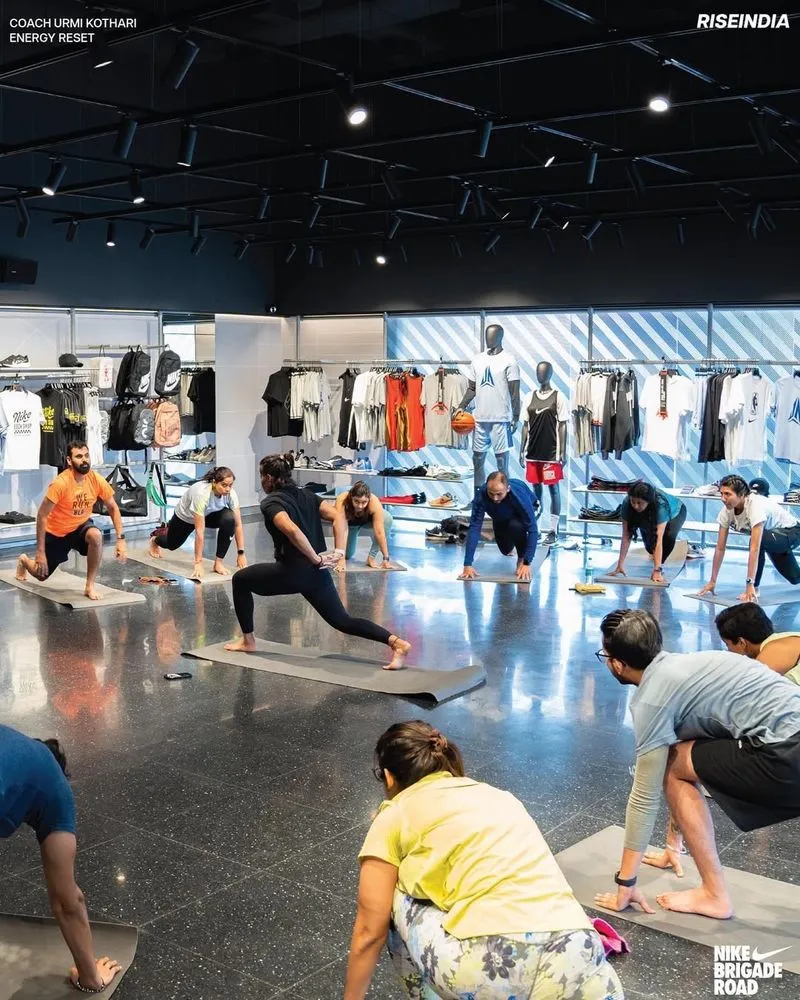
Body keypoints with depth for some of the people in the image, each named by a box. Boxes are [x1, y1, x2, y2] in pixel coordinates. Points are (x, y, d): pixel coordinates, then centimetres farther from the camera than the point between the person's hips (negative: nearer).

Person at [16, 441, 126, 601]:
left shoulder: (97, 480, -19)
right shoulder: (60, 483, -30)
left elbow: (113, 508, -5)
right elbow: (41, 516, -24)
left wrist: (121, 539, -14)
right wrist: (40, 551, -24)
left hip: (81, 526, 2)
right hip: (56, 532, -2)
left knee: (96, 536, -34)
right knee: (41, 575, 13)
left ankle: (90, 586, -20)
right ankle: (24, 561, 52)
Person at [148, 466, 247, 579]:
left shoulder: (231, 493, -31)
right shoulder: (201, 494, -45)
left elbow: (238, 525, -25)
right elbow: (200, 532, -44)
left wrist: (241, 554, -29)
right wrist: (198, 563, -43)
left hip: (208, 515, 3)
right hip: (185, 516, -3)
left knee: (229, 518, -29)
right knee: (172, 544, 21)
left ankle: (218, 562, -18)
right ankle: (155, 539, 59)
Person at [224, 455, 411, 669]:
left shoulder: (270, 502, -7)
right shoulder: (306, 495, 13)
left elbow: (291, 530, -27)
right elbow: (338, 516, 1)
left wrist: (316, 559, -19)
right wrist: (339, 551, -3)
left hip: (292, 573, -6)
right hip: (318, 574, 7)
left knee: (240, 580, 18)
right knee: (342, 621, 13)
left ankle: (248, 641, 25)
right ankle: (397, 642, -6)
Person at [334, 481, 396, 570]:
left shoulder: (374, 502, -40)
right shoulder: (342, 501, -40)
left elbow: (379, 532, -38)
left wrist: (386, 559, -38)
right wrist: (341, 559, -45)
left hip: (367, 520, 0)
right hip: (350, 523, 0)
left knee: (387, 519, -31)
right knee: (347, 555, -7)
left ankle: (371, 557, -16)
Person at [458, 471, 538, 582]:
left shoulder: (520, 495, -43)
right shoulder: (481, 495, -38)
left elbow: (532, 530, -41)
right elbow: (474, 528, -38)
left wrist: (527, 563, -48)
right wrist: (468, 564, -44)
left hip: (521, 514, -3)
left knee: (516, 526, -34)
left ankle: (522, 558, -9)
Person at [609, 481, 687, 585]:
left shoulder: (660, 505, -44)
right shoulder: (627, 503, -35)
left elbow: (659, 539, -48)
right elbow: (626, 536, -31)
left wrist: (657, 571, -52)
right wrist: (620, 565, -35)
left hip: (675, 513, -4)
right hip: (649, 519, 4)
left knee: (669, 536, -33)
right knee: (650, 547, -12)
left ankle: (659, 566, -8)